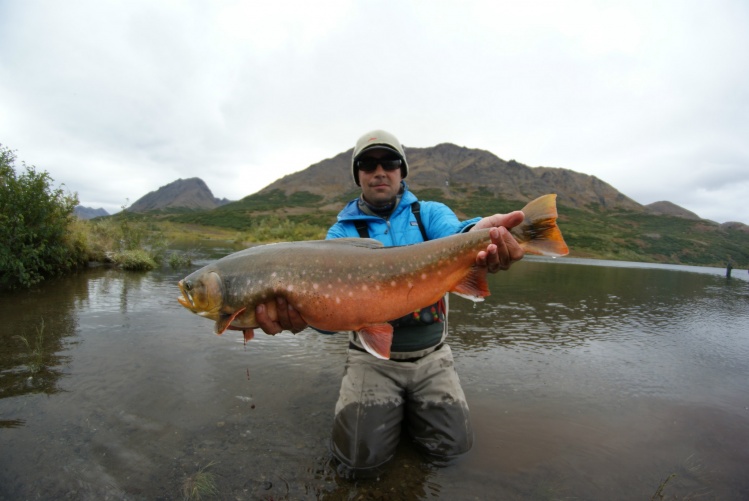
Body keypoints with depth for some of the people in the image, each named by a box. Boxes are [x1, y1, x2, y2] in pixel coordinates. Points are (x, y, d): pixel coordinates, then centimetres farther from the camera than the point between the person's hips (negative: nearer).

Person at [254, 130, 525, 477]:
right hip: (372, 357, 0)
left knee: (451, 447, -1)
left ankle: (409, 405, 30)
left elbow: (453, 236, -26)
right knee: (360, 460, -7)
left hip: (430, 354, 1)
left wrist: (479, 233, -52)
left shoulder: (430, 213, -2)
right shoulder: (341, 232, -3)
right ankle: (389, 406, 25)